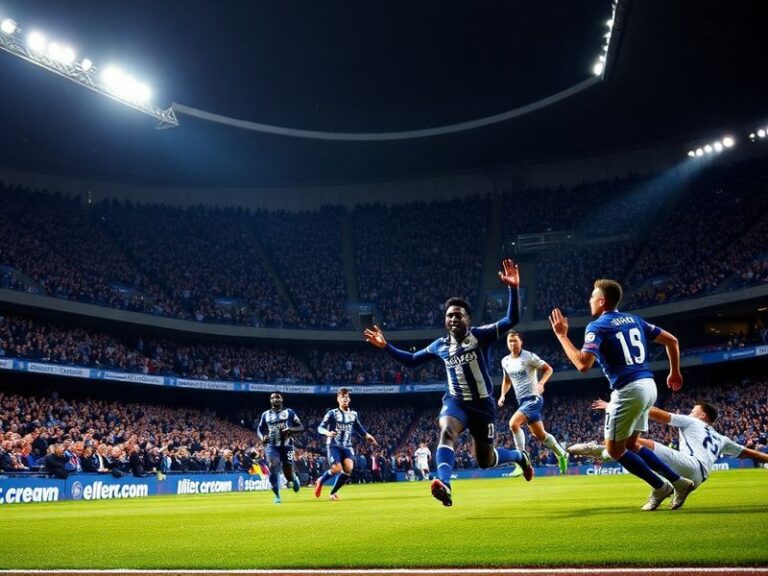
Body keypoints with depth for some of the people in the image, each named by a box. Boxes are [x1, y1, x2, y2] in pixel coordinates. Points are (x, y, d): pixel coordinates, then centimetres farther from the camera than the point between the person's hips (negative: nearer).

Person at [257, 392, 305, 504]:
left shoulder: (289, 412, 5)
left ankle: (294, 479, 36)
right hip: (272, 446, 1)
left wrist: (290, 429, -17)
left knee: (288, 473, -1)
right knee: (273, 468, -18)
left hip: (286, 445, -1)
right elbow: (259, 429, 19)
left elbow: (301, 427, 4)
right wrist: (262, 437, -4)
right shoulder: (266, 414, 11)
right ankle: (277, 496, -7)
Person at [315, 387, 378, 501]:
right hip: (334, 445, -4)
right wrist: (327, 432, -30)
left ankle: (333, 492, 2)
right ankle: (320, 481, 12)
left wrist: (368, 436, 5)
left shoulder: (353, 414, 10)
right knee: (337, 469, -20)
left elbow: (359, 429, 22)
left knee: (349, 468, -17)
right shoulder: (332, 413, -4)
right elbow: (320, 427, -9)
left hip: (347, 446, 4)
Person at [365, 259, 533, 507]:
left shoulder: (480, 335, -7)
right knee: (446, 431, -33)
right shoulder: (440, 345, 6)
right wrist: (386, 346, 12)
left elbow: (511, 320, -19)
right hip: (456, 401, 2)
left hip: (483, 404, -2)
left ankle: (519, 456, 43)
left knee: (486, 462, 9)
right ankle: (444, 486, -47)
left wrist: (513, 289, -32)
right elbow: (412, 360, 20)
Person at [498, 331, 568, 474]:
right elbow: (507, 380, 22)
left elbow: (548, 369, -6)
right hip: (521, 400, 7)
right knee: (540, 435, 12)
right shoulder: (505, 361, 7)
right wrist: (503, 395, 6)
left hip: (533, 398, -7)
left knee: (513, 423, -25)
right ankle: (562, 454, 34)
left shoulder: (529, 357, -12)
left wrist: (540, 383, -22)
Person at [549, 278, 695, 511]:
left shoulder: (597, 327, -8)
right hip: (648, 386, 8)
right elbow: (671, 340, 16)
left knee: (614, 449, 7)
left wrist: (561, 335, -11)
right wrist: (675, 372, 27)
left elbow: (583, 364, -21)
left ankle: (660, 486, 9)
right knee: (630, 444, 20)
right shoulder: (634, 320, 14)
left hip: (628, 391, -8)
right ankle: (678, 482, 16)